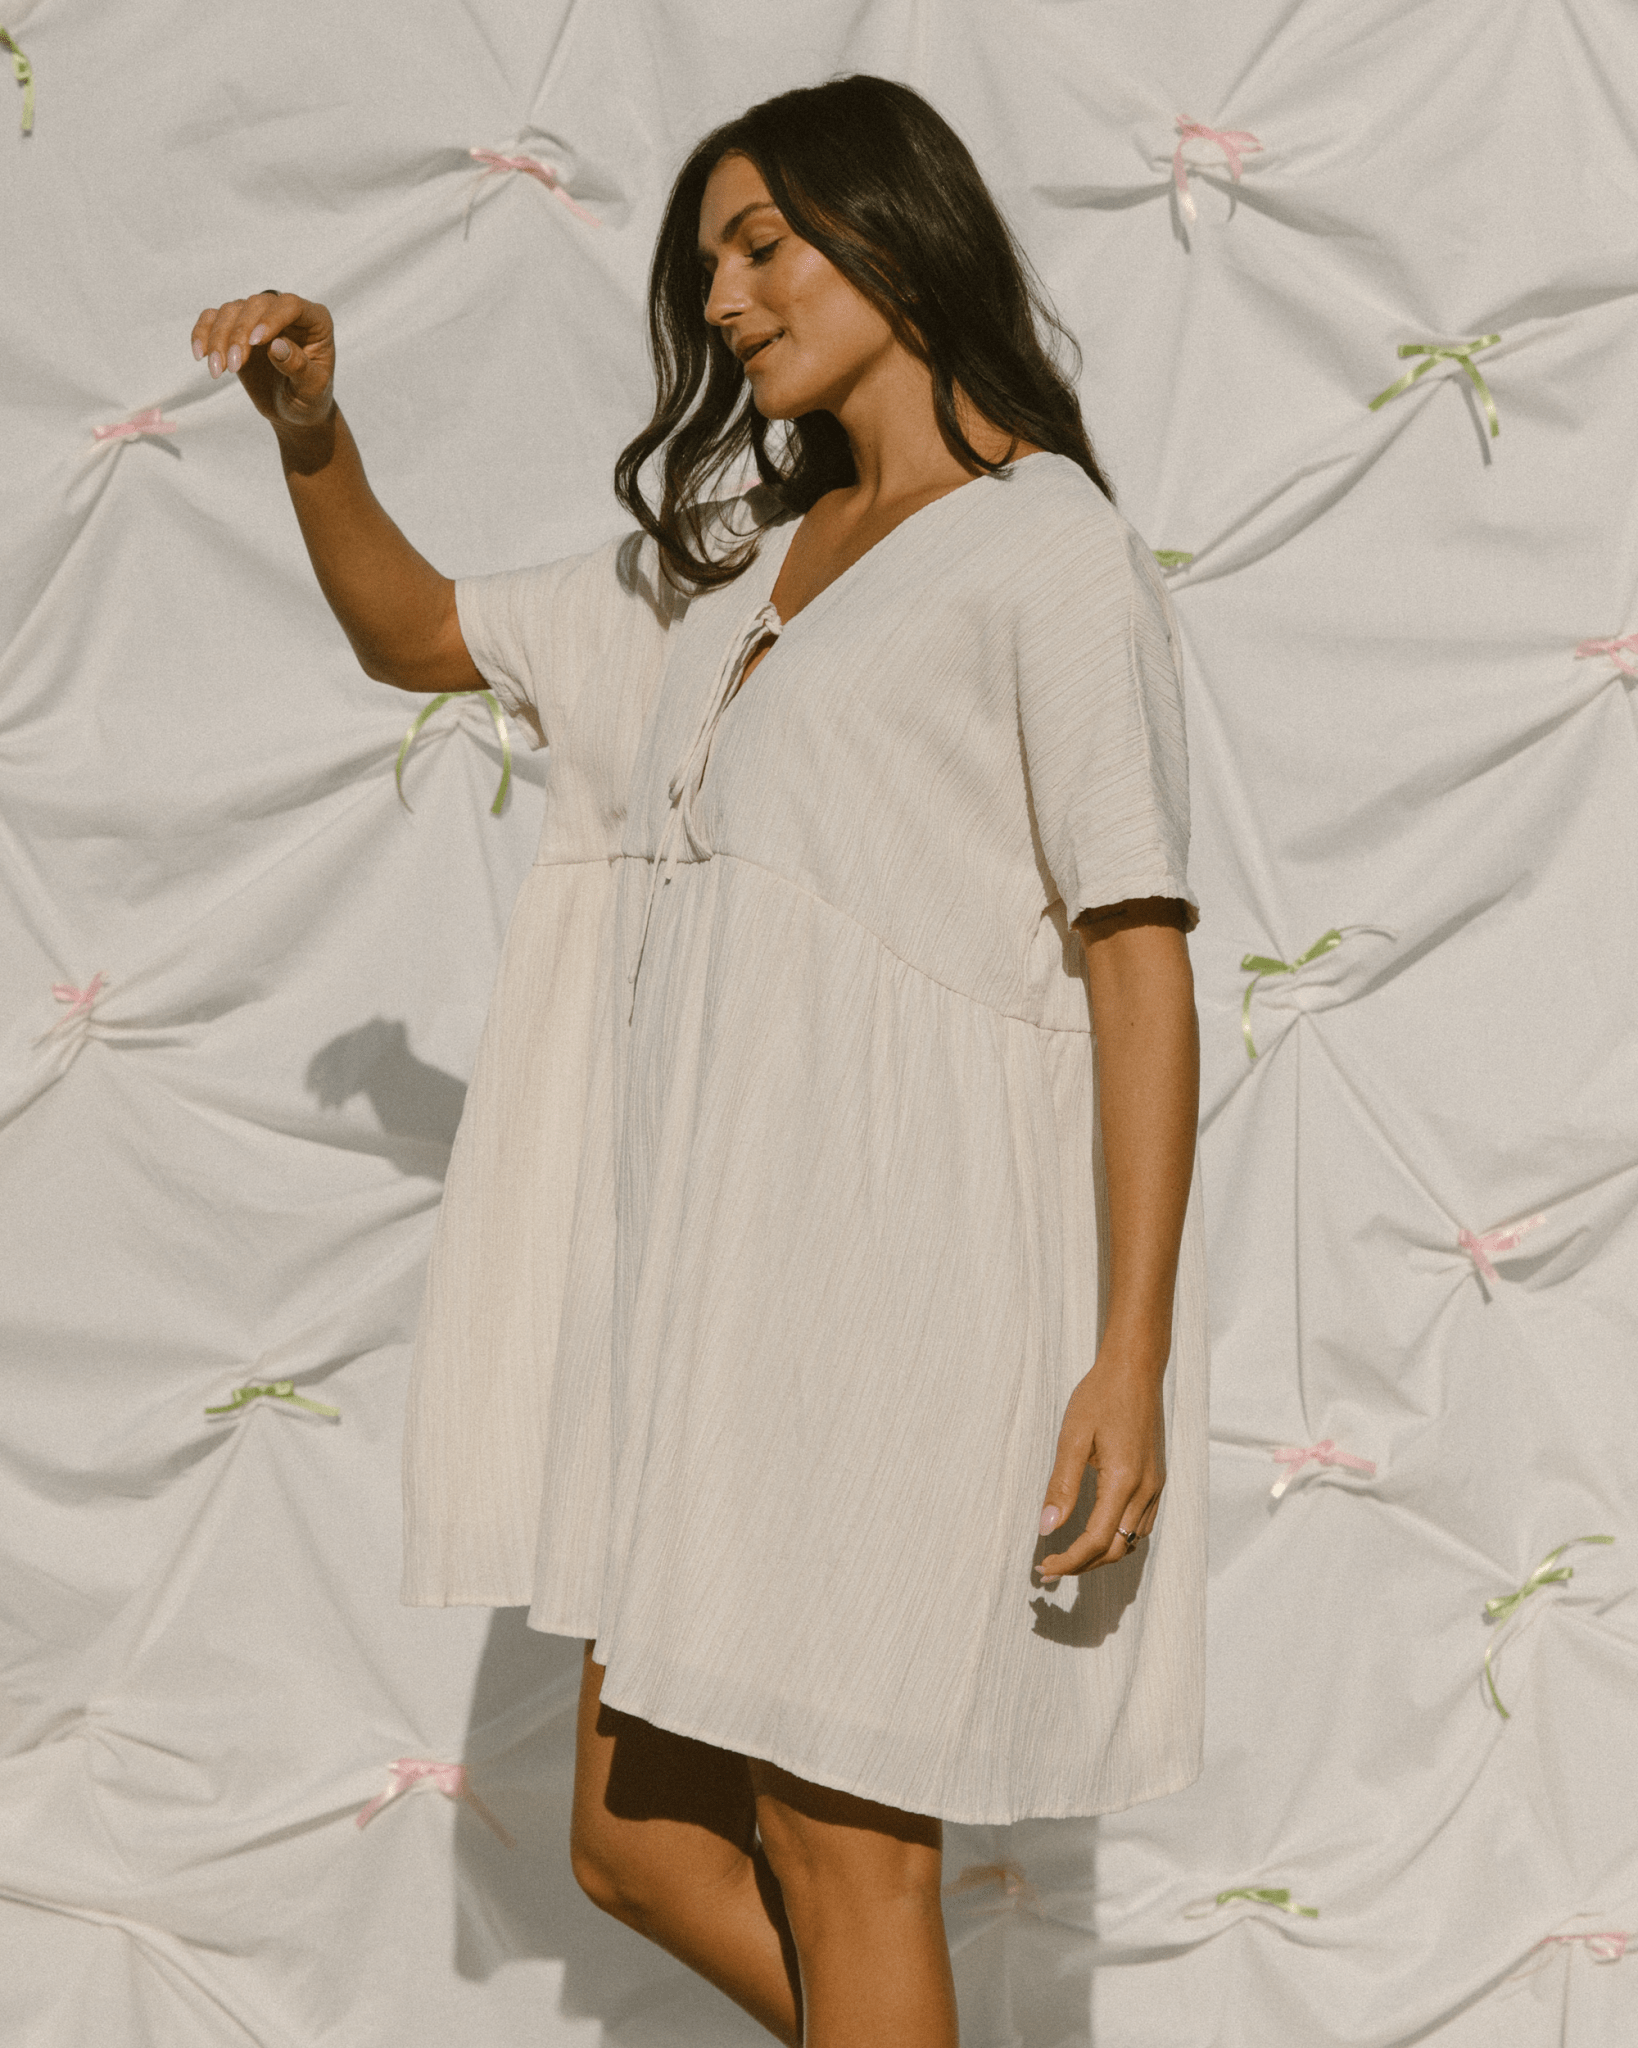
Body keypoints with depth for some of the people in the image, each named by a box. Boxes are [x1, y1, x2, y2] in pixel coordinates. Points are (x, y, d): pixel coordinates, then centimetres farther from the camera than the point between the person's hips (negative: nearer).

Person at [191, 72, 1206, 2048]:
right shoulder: (733, 563, 20)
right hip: (721, 1257, 8)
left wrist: (1131, 1357, -18)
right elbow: (414, 632, 27)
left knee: (837, 1847, -2)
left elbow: (1140, 962, -11)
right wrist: (314, 435, 7)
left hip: (900, 1254, -8)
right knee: (639, 1841, 10)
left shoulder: (1047, 549, -4)